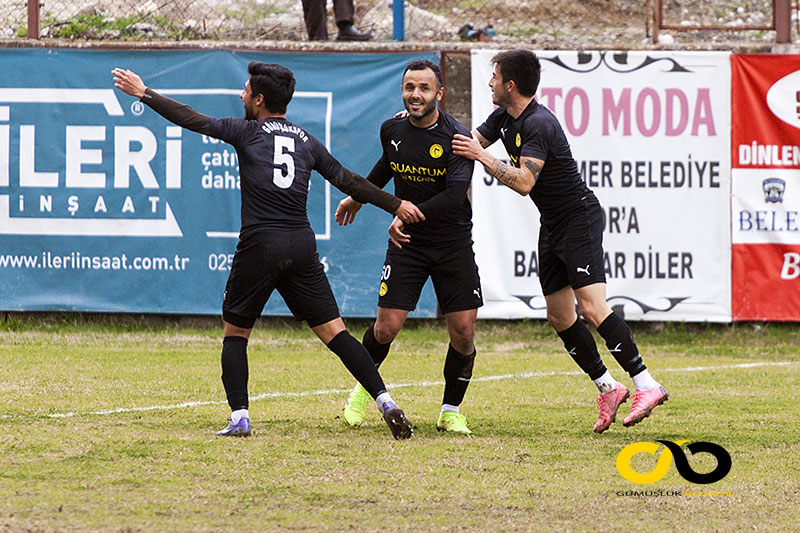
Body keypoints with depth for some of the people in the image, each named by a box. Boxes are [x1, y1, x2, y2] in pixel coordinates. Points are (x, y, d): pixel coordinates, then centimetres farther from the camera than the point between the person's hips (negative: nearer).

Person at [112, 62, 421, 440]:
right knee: (334, 331, 2)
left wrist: (144, 93, 15)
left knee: (235, 331, 12)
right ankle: (385, 402, -9)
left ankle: (239, 417, 0)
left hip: (260, 244, -3)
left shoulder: (247, 132, 3)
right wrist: (396, 206, 27)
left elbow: (191, 119, 6)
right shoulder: (307, 140, 15)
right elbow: (348, 181, 18)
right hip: (302, 245, 3)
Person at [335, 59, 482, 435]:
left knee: (463, 331, -6)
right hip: (406, 242, 2)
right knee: (387, 327, -6)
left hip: (453, 244, -2)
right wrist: (359, 197, 34)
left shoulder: (456, 137, -15)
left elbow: (455, 196, -25)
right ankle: (363, 389, 22)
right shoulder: (392, 129, -1)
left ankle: (451, 412, 13)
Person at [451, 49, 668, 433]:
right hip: (552, 225, 10)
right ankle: (607, 388, 16)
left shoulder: (538, 124, -23)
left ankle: (646, 385, -22)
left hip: (579, 218, -10)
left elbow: (524, 182, -32)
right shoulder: (504, 118, 7)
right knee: (559, 316, 7)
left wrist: (482, 156, -27)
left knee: (591, 307, -20)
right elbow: (469, 142, 20)